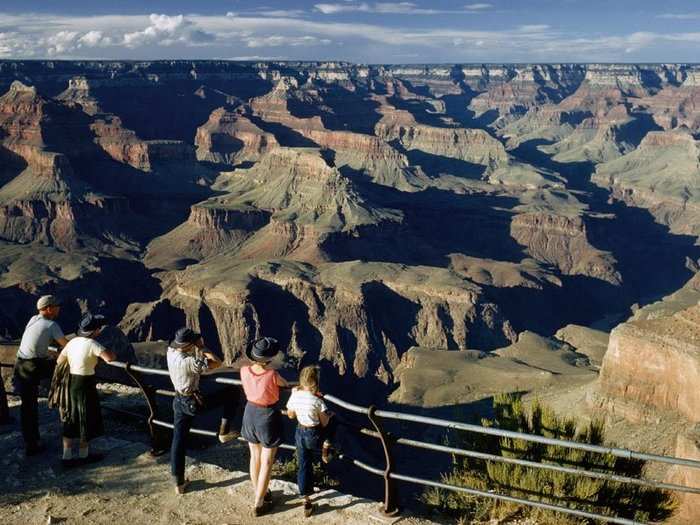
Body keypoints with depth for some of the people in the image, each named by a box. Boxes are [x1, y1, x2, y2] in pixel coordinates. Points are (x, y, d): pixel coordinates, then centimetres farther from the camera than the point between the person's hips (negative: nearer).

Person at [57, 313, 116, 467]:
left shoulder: (73, 342, 4)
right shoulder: (92, 344, -19)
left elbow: (59, 361, 12)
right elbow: (110, 358, -31)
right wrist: (113, 353, -10)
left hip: (71, 384, 7)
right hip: (85, 386, -7)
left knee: (71, 419, 15)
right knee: (87, 420, 10)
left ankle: (67, 456, 19)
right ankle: (83, 455, 24)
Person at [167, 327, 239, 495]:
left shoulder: (171, 352, -6)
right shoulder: (189, 361, -29)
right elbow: (217, 363, -25)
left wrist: (198, 349, 5)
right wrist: (203, 348, -13)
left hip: (179, 401, 7)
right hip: (194, 402, -7)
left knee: (178, 441, 13)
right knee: (231, 393, 6)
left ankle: (179, 483, 21)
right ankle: (224, 432, 15)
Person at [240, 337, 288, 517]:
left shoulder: (244, 370, -17)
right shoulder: (272, 375, -30)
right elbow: (285, 384, -5)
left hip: (250, 414, 5)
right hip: (268, 417, -5)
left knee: (255, 457, 24)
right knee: (266, 462, 12)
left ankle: (259, 493, 42)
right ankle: (258, 504, 21)